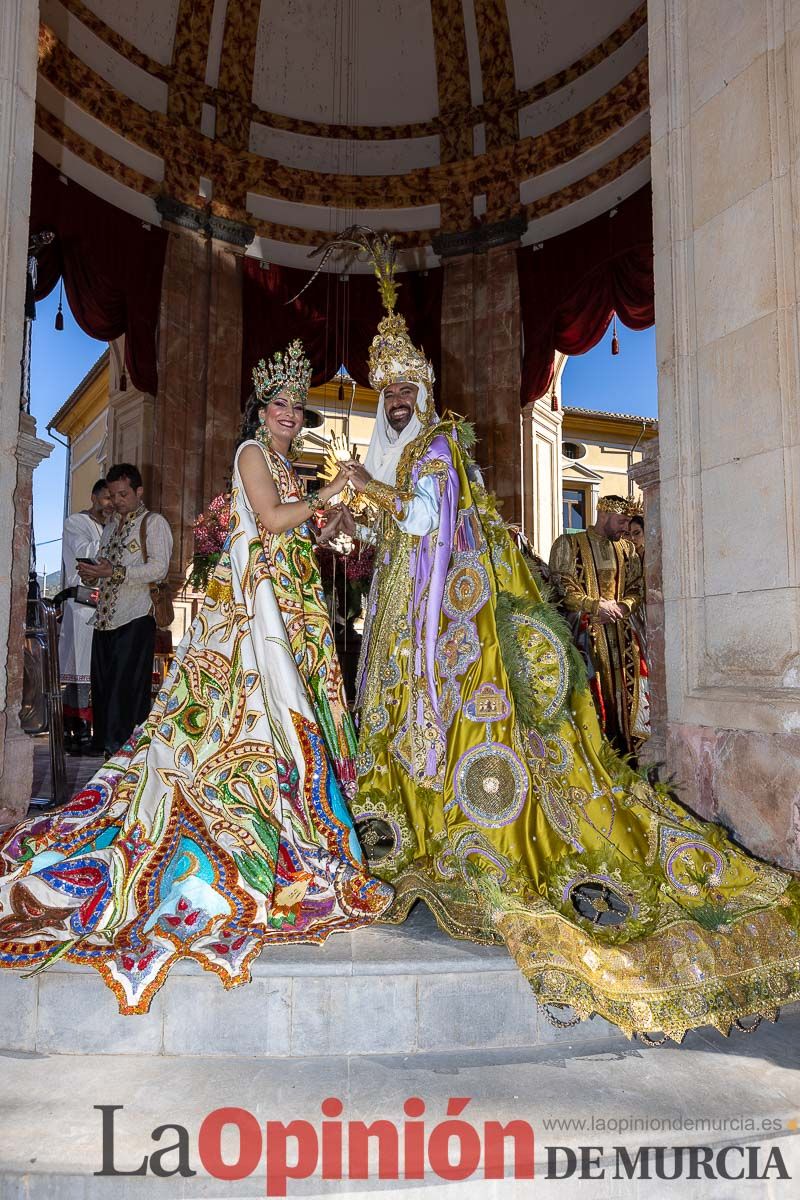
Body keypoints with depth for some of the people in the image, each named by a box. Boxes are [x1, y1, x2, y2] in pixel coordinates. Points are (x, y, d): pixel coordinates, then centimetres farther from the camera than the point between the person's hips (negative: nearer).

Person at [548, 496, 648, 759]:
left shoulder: (627, 548, 17)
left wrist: (622, 607, -6)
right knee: (590, 690, -10)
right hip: (585, 631, -5)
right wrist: (596, 606, -16)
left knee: (625, 689, 2)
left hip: (620, 629, 5)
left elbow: (636, 588, 16)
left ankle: (629, 755, 10)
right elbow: (561, 585, -7)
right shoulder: (569, 544, 2)